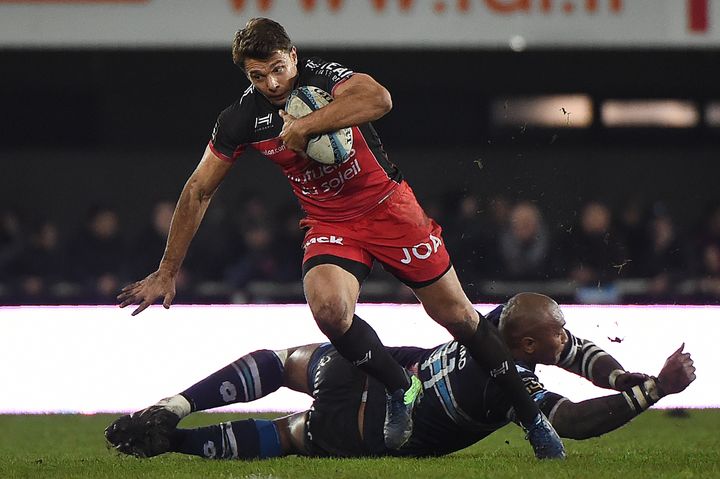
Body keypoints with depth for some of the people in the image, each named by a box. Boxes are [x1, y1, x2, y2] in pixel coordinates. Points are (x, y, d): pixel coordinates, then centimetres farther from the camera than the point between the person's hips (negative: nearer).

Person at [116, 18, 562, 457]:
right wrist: (167, 271, 1)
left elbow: (379, 99, -39)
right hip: (329, 223, 3)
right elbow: (199, 191, 2)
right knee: (329, 308, -28)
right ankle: (400, 389, -4)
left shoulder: (323, 77, -17)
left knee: (457, 315, 0)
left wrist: (303, 126, -36)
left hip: (387, 205, -2)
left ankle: (531, 414, 15)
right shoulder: (241, 118, -7)